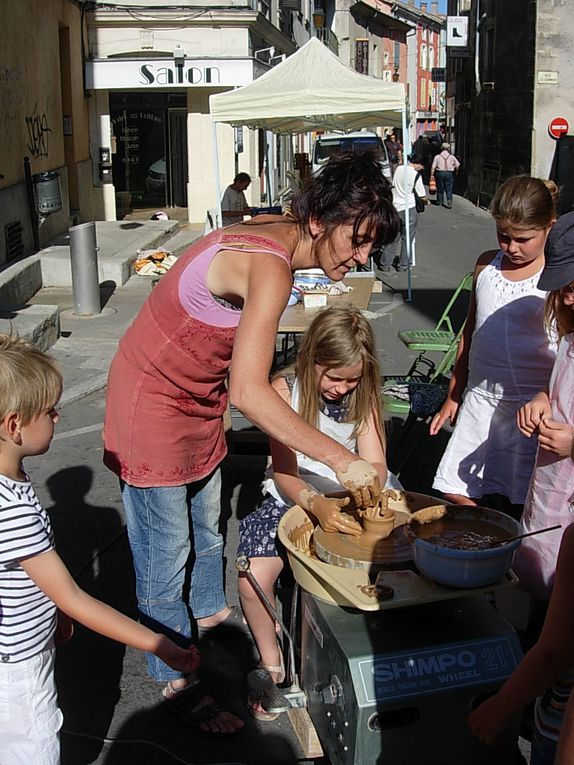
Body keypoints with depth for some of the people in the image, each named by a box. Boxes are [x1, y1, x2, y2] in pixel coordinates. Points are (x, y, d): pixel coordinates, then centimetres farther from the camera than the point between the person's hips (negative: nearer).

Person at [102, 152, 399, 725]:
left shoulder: (273, 231, -4)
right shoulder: (270, 268, -33)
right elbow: (248, 392, -42)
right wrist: (340, 459, -38)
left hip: (198, 397, 9)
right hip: (152, 403, -9)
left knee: (206, 522, 26)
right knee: (166, 551, 5)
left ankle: (209, 610, 50)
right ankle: (176, 676, 22)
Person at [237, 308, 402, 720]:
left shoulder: (364, 392, -2)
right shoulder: (286, 389, -12)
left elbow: (376, 464, -7)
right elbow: (284, 472, -17)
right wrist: (316, 504, -38)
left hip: (351, 498, 2)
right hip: (294, 498, -2)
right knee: (254, 576, -25)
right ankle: (272, 662, 5)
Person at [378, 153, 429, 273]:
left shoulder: (399, 169, 4)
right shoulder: (416, 175, -12)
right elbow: (422, 196, -7)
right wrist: (427, 201, 14)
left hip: (395, 208, 5)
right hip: (408, 208, -5)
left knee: (393, 237, 12)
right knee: (407, 238, 8)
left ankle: (385, 264, 10)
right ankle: (403, 265, 14)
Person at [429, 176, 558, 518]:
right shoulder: (487, 265, 8)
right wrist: (453, 397, 20)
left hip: (533, 404, -5)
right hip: (480, 398, 5)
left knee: (517, 505, 2)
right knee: (455, 493, 6)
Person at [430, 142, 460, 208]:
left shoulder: (437, 156, -1)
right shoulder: (451, 156, 1)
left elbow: (433, 167, -6)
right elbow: (457, 165, 0)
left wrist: (432, 175, -3)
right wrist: (455, 171, 16)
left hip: (440, 173, 0)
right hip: (449, 174, 0)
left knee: (440, 188, 14)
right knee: (449, 189, 2)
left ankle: (439, 202, 25)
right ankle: (449, 202, -9)